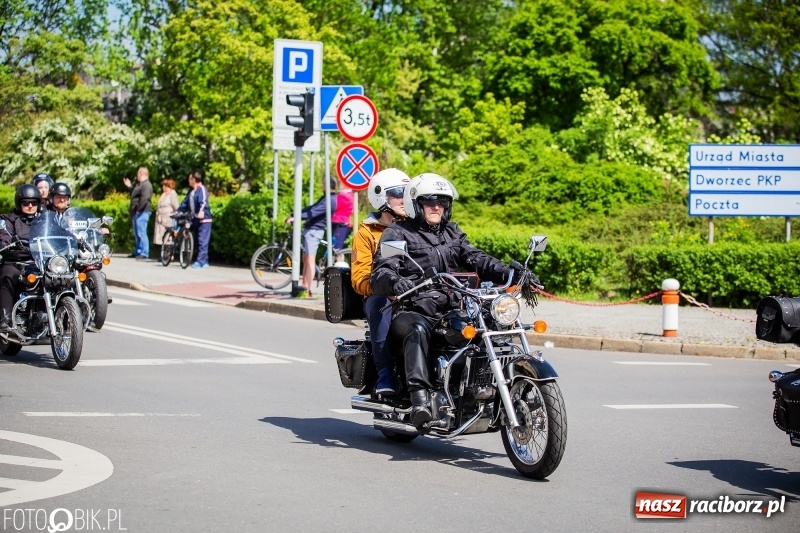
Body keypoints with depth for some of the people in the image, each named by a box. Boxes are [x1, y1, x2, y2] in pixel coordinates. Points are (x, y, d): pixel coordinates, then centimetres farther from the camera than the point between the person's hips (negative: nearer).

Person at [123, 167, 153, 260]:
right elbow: (134, 195, 32)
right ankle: (138, 252, 22)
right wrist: (129, 186, 29)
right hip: (136, 213, 11)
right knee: (136, 234, 15)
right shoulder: (140, 184, 20)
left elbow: (144, 198, -26)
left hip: (141, 213, -11)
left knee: (141, 233, -12)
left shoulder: (146, 185, -14)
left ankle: (144, 253, -13)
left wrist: (138, 209, -24)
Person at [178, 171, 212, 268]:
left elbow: (203, 201, -26)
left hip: (204, 219, -9)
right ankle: (204, 262, 14)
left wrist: (201, 211, -42)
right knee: (198, 241, 10)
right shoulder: (191, 191, 16)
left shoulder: (202, 189, -10)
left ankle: (200, 261, -14)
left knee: (202, 241, -10)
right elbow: (185, 203, 24)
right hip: (195, 219, 9)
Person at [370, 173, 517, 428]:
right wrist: (395, 282, -35)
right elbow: (380, 273, -9)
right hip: (410, 312, -6)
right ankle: (420, 397, -52)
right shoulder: (397, 233, 5)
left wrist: (509, 274, -6)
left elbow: (476, 259, 13)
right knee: (418, 330, -39)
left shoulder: (451, 233, 24)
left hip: (448, 310, 6)